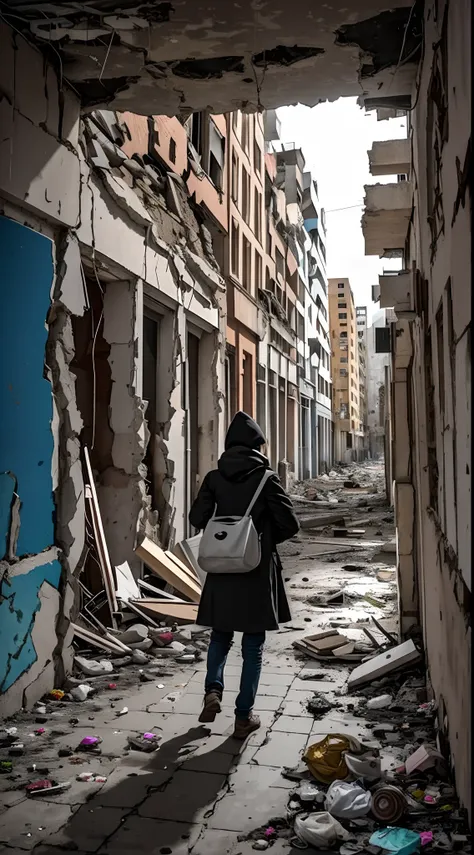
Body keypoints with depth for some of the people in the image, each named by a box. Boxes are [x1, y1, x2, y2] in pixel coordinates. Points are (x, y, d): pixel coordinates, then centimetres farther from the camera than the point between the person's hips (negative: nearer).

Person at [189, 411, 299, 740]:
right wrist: (267, 539, 8)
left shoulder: (214, 478, -2)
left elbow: (197, 518, -9)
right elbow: (290, 524, -10)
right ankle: (244, 716, 14)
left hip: (221, 571, 2)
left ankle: (213, 689, 4)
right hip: (258, 571, -2)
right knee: (253, 646, 9)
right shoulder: (266, 478, -9)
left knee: (220, 635, 22)